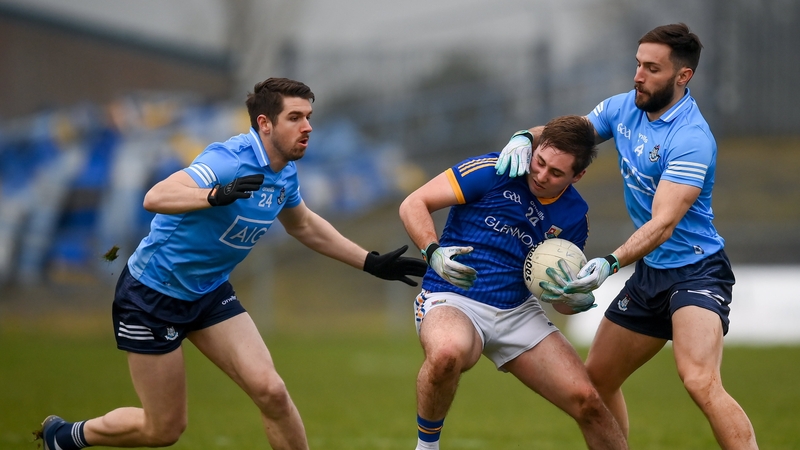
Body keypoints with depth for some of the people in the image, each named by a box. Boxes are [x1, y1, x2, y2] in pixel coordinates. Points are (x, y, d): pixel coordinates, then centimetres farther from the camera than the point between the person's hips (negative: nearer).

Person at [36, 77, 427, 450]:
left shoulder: (285, 173, -1)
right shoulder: (231, 160, -27)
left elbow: (303, 225, 21)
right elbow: (155, 198, -41)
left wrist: (371, 263, 18)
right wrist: (217, 195, -57)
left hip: (210, 293, 7)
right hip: (153, 291, -7)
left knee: (270, 391, -12)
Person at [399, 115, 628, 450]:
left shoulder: (574, 217, 4)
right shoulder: (494, 171, -10)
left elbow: (562, 299, 14)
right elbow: (413, 204, -9)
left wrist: (580, 300, -11)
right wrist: (434, 252, -27)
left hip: (518, 311, 5)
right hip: (452, 300, -5)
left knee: (586, 401, -9)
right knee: (448, 353, -41)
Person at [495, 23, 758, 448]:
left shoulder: (691, 140, -23)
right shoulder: (622, 108, 3)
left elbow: (663, 223, -30)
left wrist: (610, 263, -43)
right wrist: (524, 140, -8)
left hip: (696, 271, -9)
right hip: (650, 272, 9)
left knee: (700, 382, -30)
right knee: (597, 377, 14)